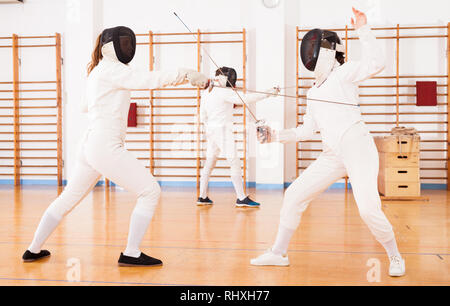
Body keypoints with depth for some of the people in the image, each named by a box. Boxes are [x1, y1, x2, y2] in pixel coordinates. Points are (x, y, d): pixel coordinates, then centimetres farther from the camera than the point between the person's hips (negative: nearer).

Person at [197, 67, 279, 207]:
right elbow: (245, 98, -22)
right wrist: (267, 93, -20)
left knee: (209, 165, 15)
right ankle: (241, 198, -5)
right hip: (223, 131, -8)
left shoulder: (206, 93, 10)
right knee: (235, 164, -5)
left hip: (211, 131, 8)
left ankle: (202, 197, 19)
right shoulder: (224, 92, -13)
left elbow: (203, 117, 16)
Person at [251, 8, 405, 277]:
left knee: (368, 209, -20)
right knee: (294, 196, 4)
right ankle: (279, 254, 18)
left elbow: (376, 63, -20)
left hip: (358, 148, -7)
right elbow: (307, 131, 22)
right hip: (333, 155, 7)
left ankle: (395, 257, 8)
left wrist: (362, 28, -18)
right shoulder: (314, 92, 19)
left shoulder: (344, 72, 0)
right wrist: (275, 136, 14)